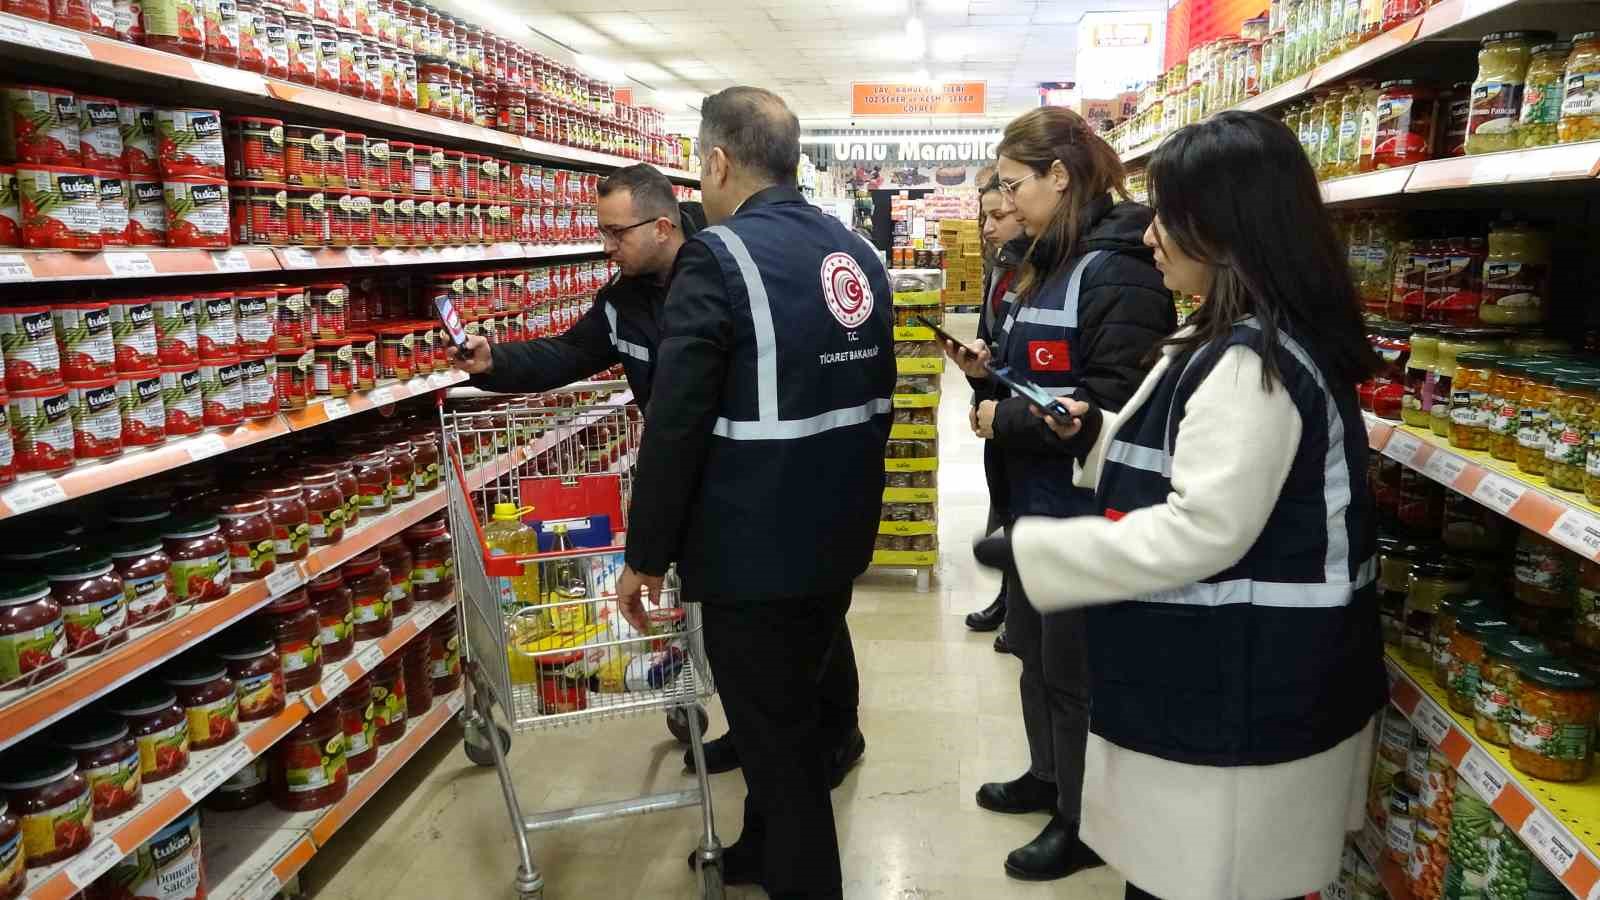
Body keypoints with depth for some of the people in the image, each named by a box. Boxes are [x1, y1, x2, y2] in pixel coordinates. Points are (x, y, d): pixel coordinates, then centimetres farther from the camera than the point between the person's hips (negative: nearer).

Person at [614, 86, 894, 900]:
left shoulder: (719, 259, -18)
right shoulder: (860, 254, 7)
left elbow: (675, 427, -20)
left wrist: (646, 555, -9)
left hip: (755, 551, -8)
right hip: (839, 537, 9)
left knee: (777, 737, 7)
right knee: (795, 712, 25)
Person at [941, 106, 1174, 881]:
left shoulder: (1115, 271, -20)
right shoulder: (1048, 263, 10)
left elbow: (1113, 407, -27)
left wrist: (1002, 421, -20)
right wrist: (991, 368, 2)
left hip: (1084, 512, -9)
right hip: (1033, 500, 10)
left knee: (1075, 668, 6)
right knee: (1032, 645, 23)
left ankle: (1086, 824, 27)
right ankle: (1048, 777, 44)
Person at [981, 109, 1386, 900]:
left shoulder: (1254, 361, -22)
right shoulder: (1239, 343, 11)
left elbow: (1201, 532, -27)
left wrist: (1031, 549, -21)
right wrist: (1099, 433, 6)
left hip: (1237, 696, -10)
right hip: (1215, 677, 10)